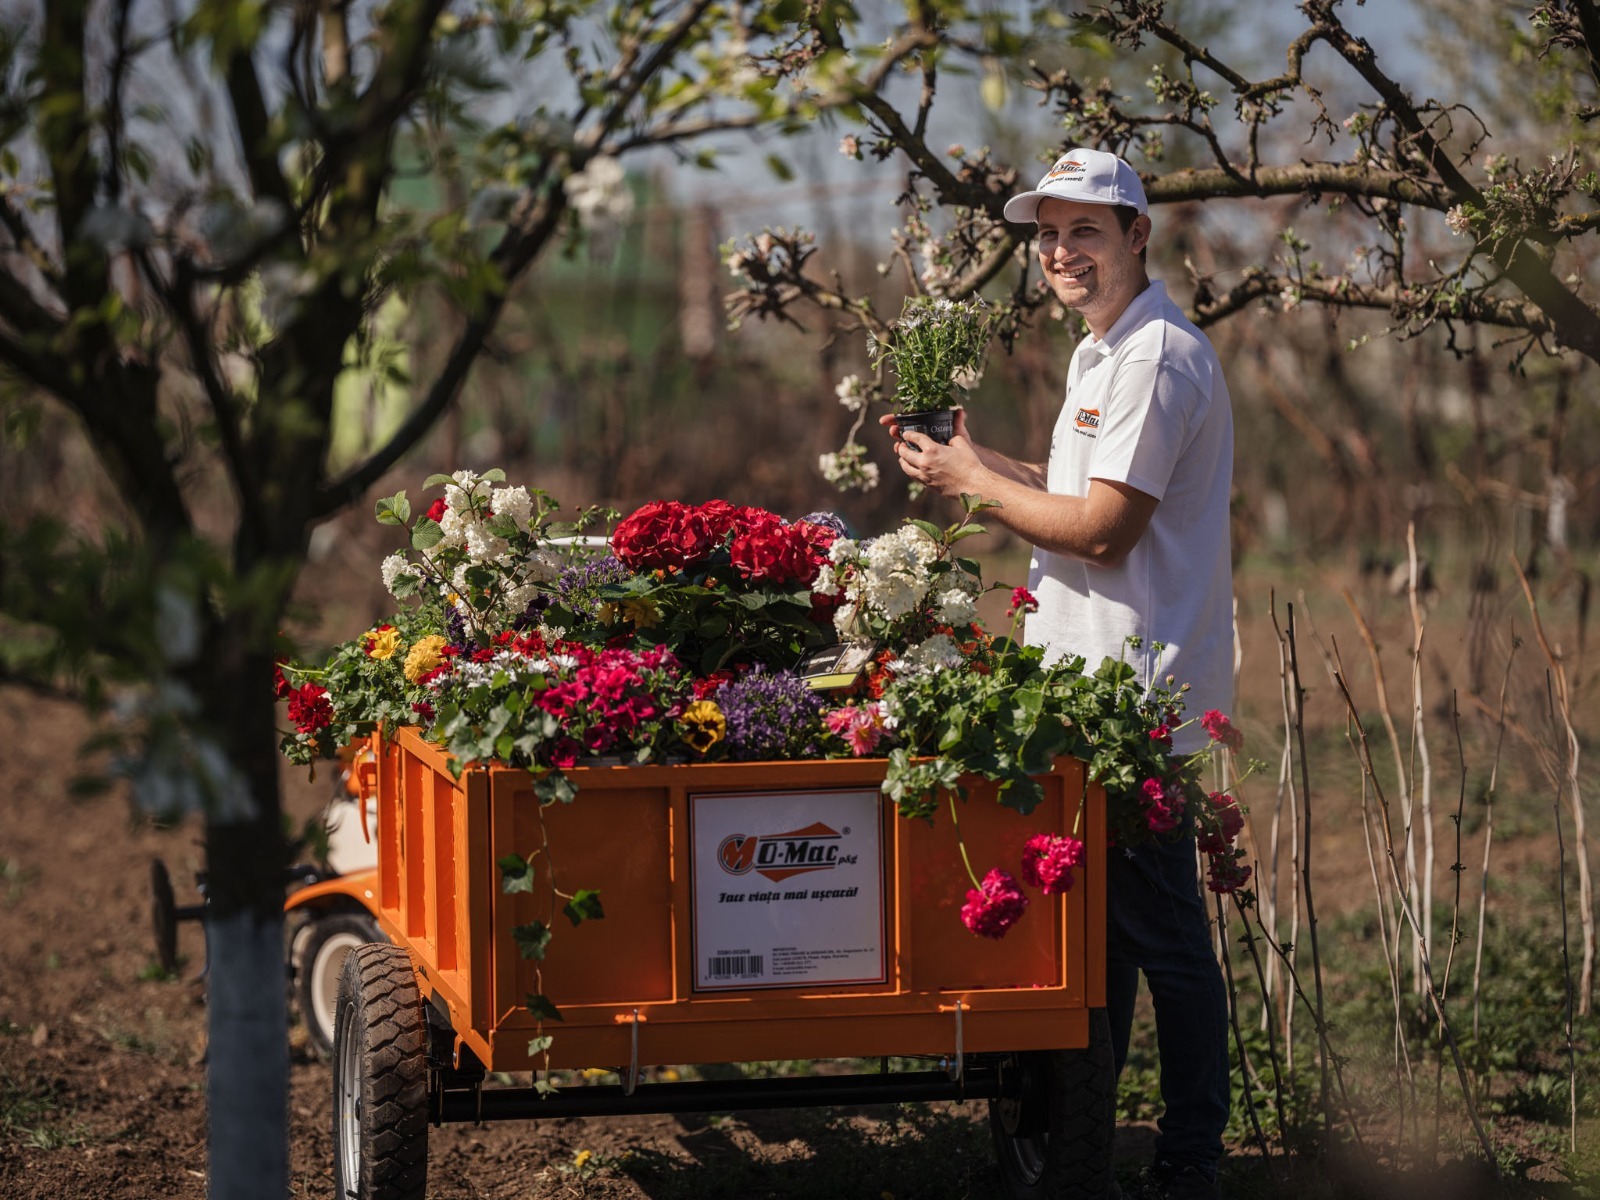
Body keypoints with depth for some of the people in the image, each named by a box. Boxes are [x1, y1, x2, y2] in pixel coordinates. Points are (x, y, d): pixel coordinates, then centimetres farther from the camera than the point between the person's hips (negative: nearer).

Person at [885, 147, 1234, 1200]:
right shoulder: (1106, 352, 18)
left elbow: (1102, 529, -20)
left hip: (1142, 695, -11)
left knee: (1158, 924, -5)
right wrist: (970, 454, 14)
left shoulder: (1157, 359, -16)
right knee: (1095, 919, 16)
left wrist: (974, 484, -9)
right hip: (1100, 681, 11)